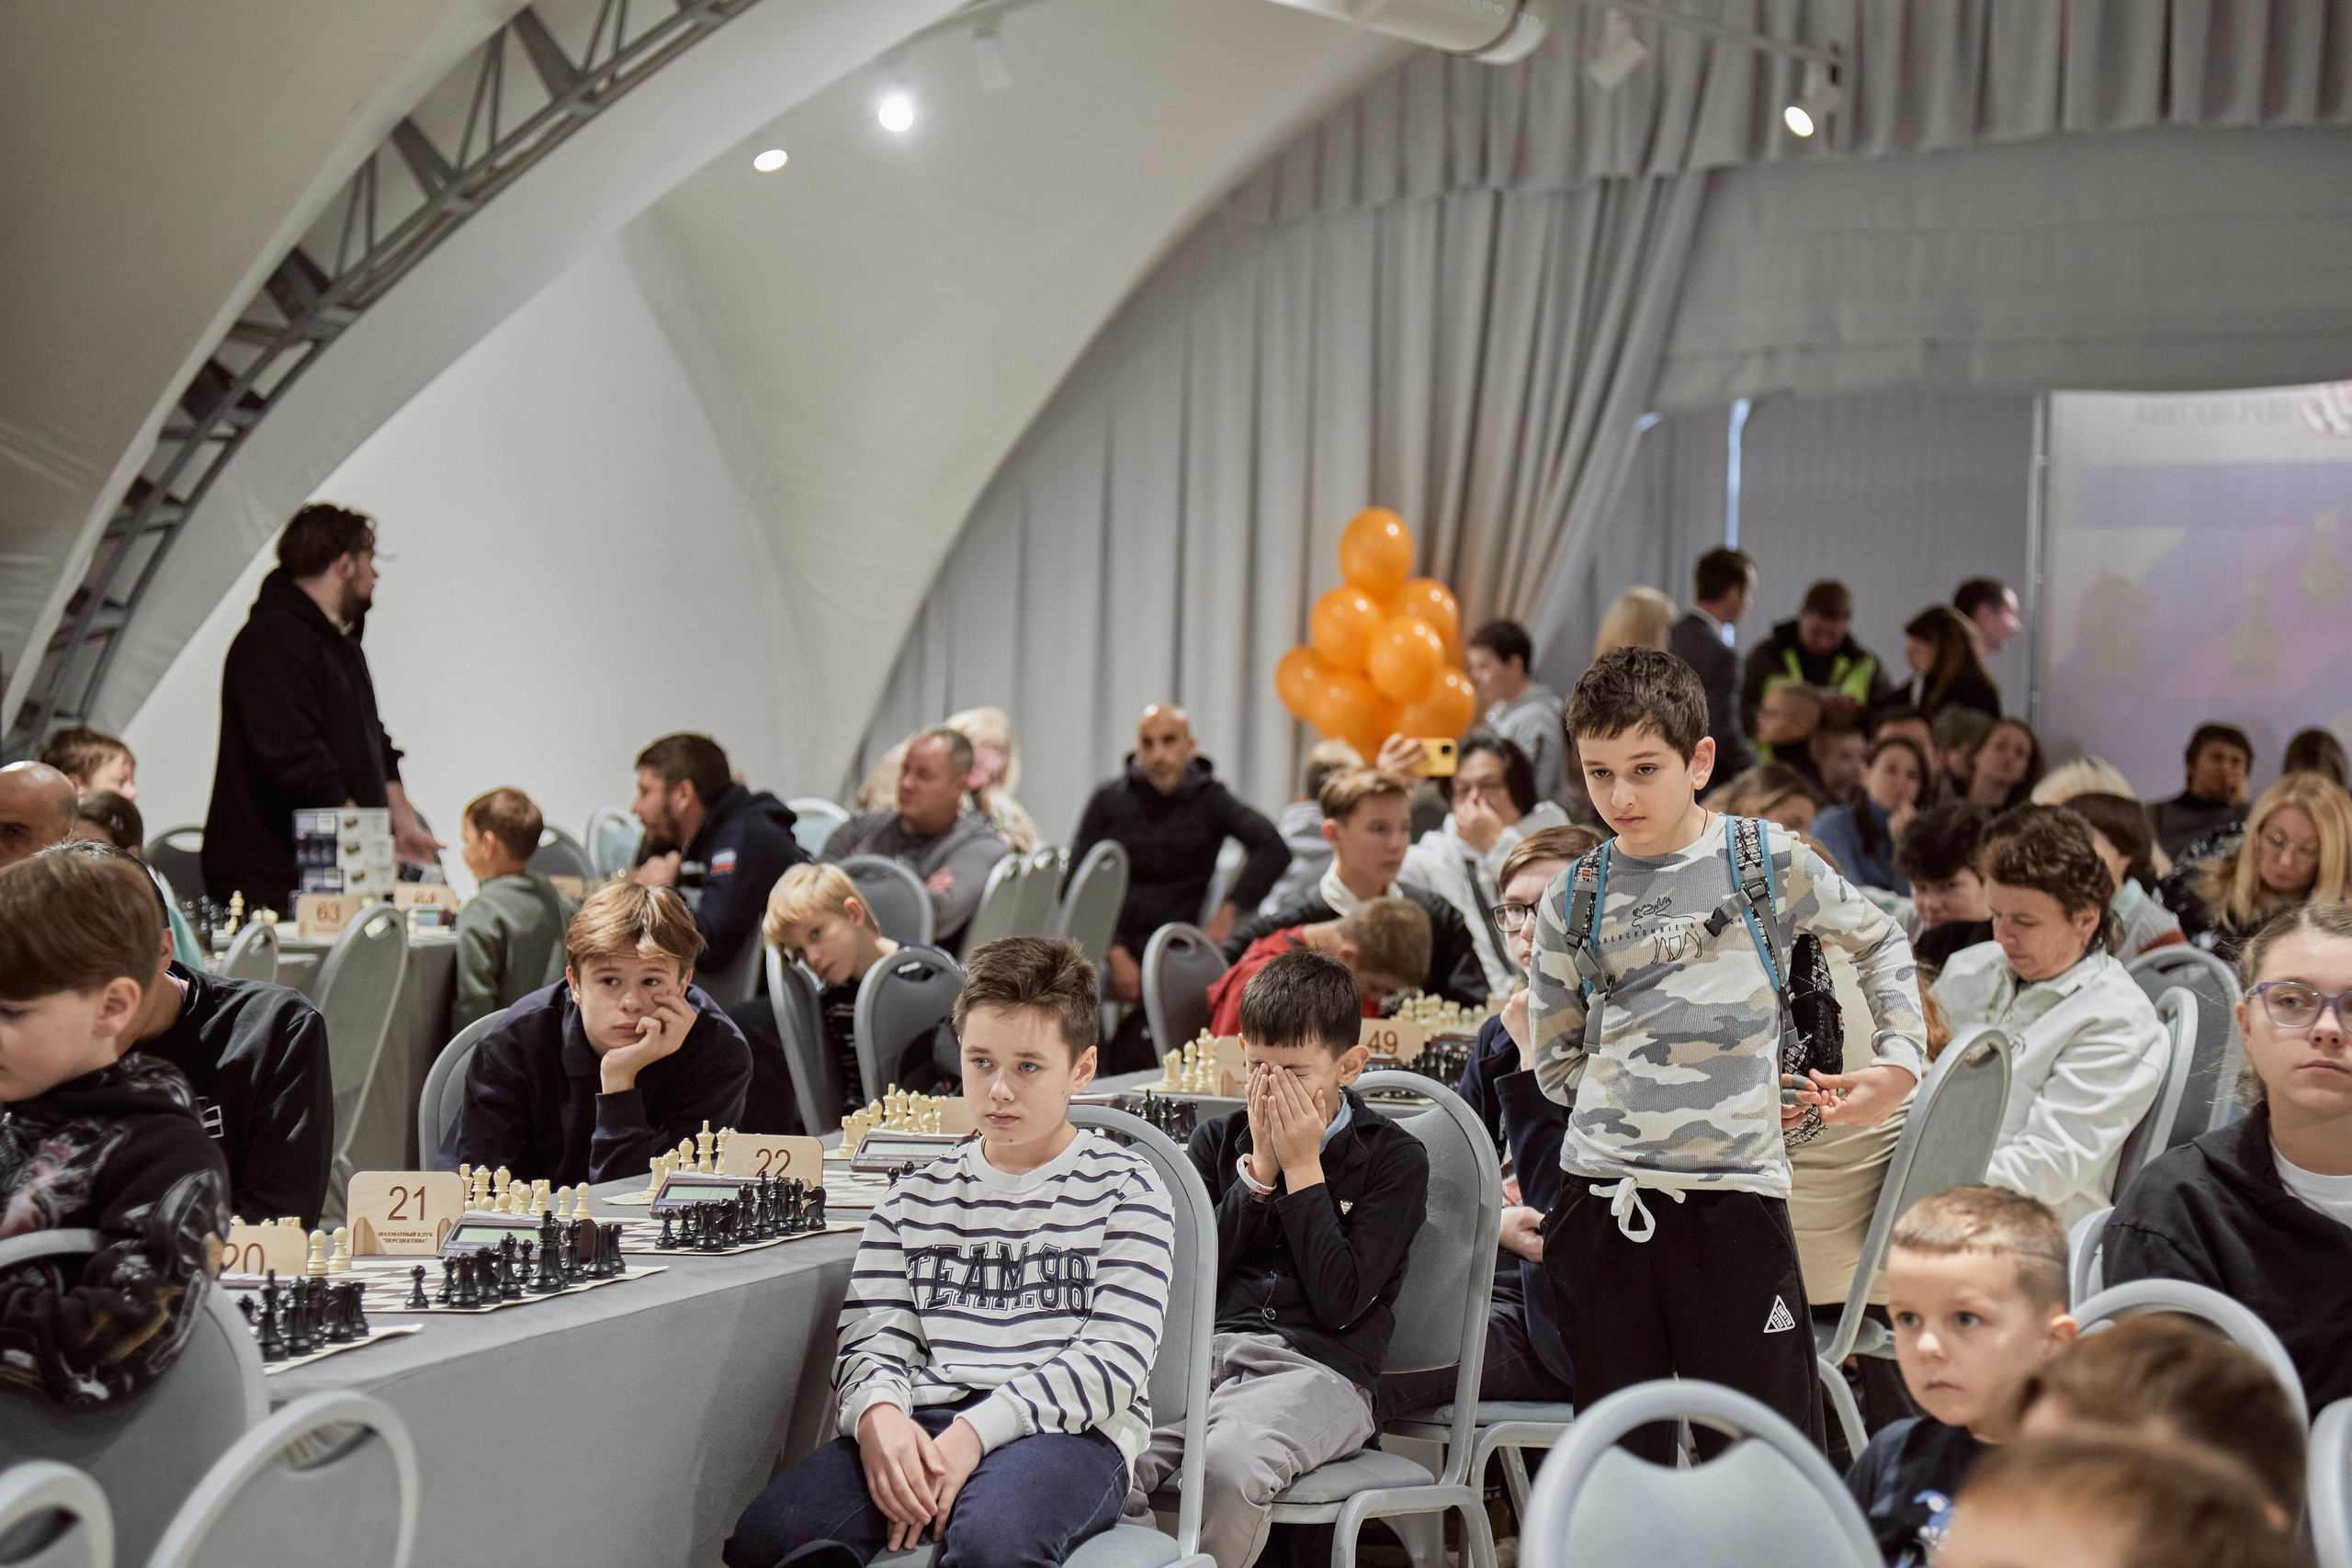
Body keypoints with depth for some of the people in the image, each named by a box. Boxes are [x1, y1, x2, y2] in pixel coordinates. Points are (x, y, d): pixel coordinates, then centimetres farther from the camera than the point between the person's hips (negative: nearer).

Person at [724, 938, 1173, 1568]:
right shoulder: (917, 1196, 20)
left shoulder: (1125, 1189, 7)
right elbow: (873, 1335, 11)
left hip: (1068, 1429, -3)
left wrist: (975, 1432, -16)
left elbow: (1114, 1357, -4)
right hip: (918, 1427, 4)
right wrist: (878, 1413, -15)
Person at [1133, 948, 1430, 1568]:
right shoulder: (1220, 1140, 18)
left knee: (1228, 1464, -36)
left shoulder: (1395, 1158, 7)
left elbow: (1340, 1301, -5)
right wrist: (1259, 1169, 0)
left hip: (1318, 1369, -3)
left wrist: (1303, 1168, -3)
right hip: (1206, 1352, 3)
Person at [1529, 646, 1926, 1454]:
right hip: (1602, 1194, 2)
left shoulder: (1768, 860, 2)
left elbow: (1879, 941, 18)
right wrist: (1652, 1094, 3)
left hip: (1733, 1186, -2)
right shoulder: (1573, 899, 7)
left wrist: (1899, 1061, 6)